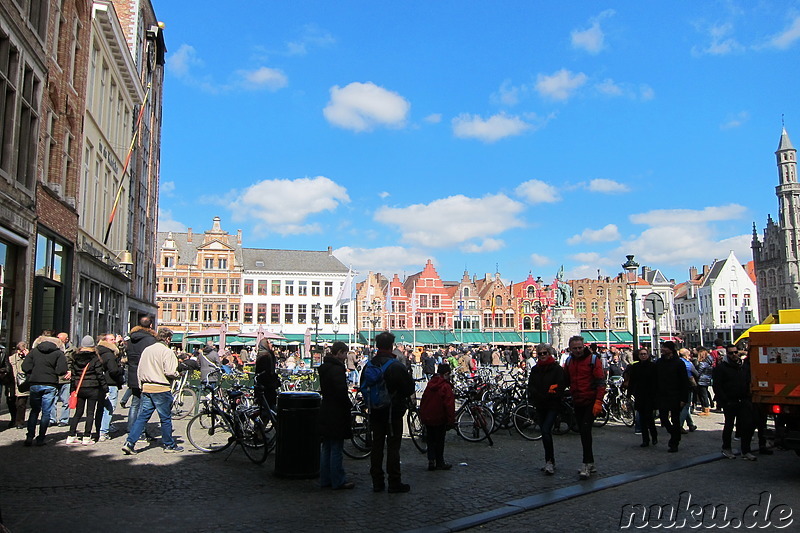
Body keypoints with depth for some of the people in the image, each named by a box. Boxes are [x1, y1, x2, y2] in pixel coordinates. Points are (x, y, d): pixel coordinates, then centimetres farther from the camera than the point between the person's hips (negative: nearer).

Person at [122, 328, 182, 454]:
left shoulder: (146, 350, 10)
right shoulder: (167, 352, -12)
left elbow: (139, 370, 14)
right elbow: (169, 372, -19)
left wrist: (142, 385, 22)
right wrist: (177, 374, 1)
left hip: (146, 388, 6)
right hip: (161, 389, -6)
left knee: (142, 416, 9)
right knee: (166, 418, 6)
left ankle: (129, 443, 0)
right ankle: (169, 445, 16)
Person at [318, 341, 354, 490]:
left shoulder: (324, 367, 11)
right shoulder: (337, 369, -18)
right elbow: (342, 392, -24)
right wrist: (349, 405, -7)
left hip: (325, 413, 10)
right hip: (336, 415, -9)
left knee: (326, 448, 15)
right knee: (336, 449, -2)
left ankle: (325, 479, 22)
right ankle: (338, 481, 5)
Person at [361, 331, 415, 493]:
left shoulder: (369, 365, 1)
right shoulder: (396, 366, -17)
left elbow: (363, 387, 12)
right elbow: (409, 389, -11)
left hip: (375, 412, 5)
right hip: (393, 412, -5)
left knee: (377, 446, 11)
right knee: (393, 446, 2)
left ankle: (377, 482, 17)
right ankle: (394, 482, 6)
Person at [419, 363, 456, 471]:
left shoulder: (430, 384, 5)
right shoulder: (446, 387, -15)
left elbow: (423, 401, 11)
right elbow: (449, 405, -17)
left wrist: (422, 416, 19)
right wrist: (451, 421, -10)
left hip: (427, 418, 5)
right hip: (439, 419, -5)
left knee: (431, 441, 14)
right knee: (439, 441, 6)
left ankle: (431, 461, 9)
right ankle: (440, 463, 15)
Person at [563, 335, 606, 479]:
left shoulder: (593, 360, -8)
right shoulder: (568, 361, 10)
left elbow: (601, 382, -11)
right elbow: (566, 379, 18)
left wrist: (598, 401, -19)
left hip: (591, 402, -6)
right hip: (577, 402, 6)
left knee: (585, 430, -15)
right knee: (583, 432, 11)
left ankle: (586, 464, -11)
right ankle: (590, 464, 21)